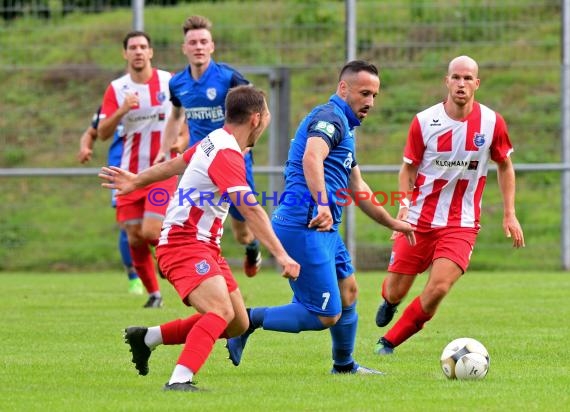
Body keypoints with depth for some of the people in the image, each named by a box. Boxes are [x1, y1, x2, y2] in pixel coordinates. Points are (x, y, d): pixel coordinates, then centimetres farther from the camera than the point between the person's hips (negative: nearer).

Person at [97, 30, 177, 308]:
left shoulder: (169, 82, -1)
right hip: (130, 174, 2)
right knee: (135, 238, 0)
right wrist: (122, 111, -22)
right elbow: (102, 133, -6)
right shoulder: (116, 89, 1)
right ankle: (153, 293, 17)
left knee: (151, 232, -17)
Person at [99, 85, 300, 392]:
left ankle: (148, 337, 21)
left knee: (237, 324, 9)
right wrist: (281, 255, -36)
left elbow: (175, 164, 26)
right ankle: (179, 381, -37)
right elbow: (251, 210, -30)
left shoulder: (216, 140, 11)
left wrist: (136, 181, 39)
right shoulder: (227, 154, -21)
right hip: (184, 244, -10)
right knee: (221, 311, -30)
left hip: (205, 246, 10)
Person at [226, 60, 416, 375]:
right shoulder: (330, 116, -9)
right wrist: (323, 205, -44)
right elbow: (311, 157, -31)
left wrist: (392, 223, 40)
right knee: (326, 316, -11)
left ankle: (344, 365, 39)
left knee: (347, 290, 24)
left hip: (324, 230, 11)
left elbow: (357, 188, 35)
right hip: (304, 228, -11)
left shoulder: (345, 128, 24)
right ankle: (250, 320, -4)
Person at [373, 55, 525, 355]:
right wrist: (404, 204, -13)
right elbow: (409, 168, 4)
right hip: (420, 219, 0)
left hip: (461, 223, 0)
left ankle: (389, 342, 3)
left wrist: (509, 214, 5)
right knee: (395, 292, 3)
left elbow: (504, 165, 10)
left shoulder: (492, 122, -5)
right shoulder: (424, 122, -7)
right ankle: (388, 301, 45)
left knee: (439, 288, -19)